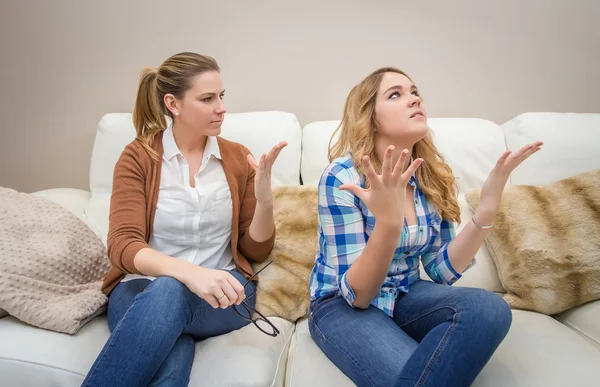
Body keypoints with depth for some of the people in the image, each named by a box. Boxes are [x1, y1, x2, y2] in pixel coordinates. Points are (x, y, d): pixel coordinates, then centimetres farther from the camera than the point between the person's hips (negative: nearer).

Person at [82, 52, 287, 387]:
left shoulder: (238, 157, 5)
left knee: (169, 294, -35)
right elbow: (123, 246, -13)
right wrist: (188, 272, -32)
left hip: (222, 290, 2)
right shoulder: (138, 156, -1)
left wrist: (265, 199, -15)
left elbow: (256, 251, 6)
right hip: (144, 287, -1)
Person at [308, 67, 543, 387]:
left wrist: (487, 206, -14)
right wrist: (388, 223, -39)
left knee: (490, 309, -23)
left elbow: (442, 270, -1)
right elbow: (357, 295, -21)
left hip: (403, 297, 6)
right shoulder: (341, 177, -20)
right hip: (342, 305, -6)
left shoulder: (432, 176, -3)